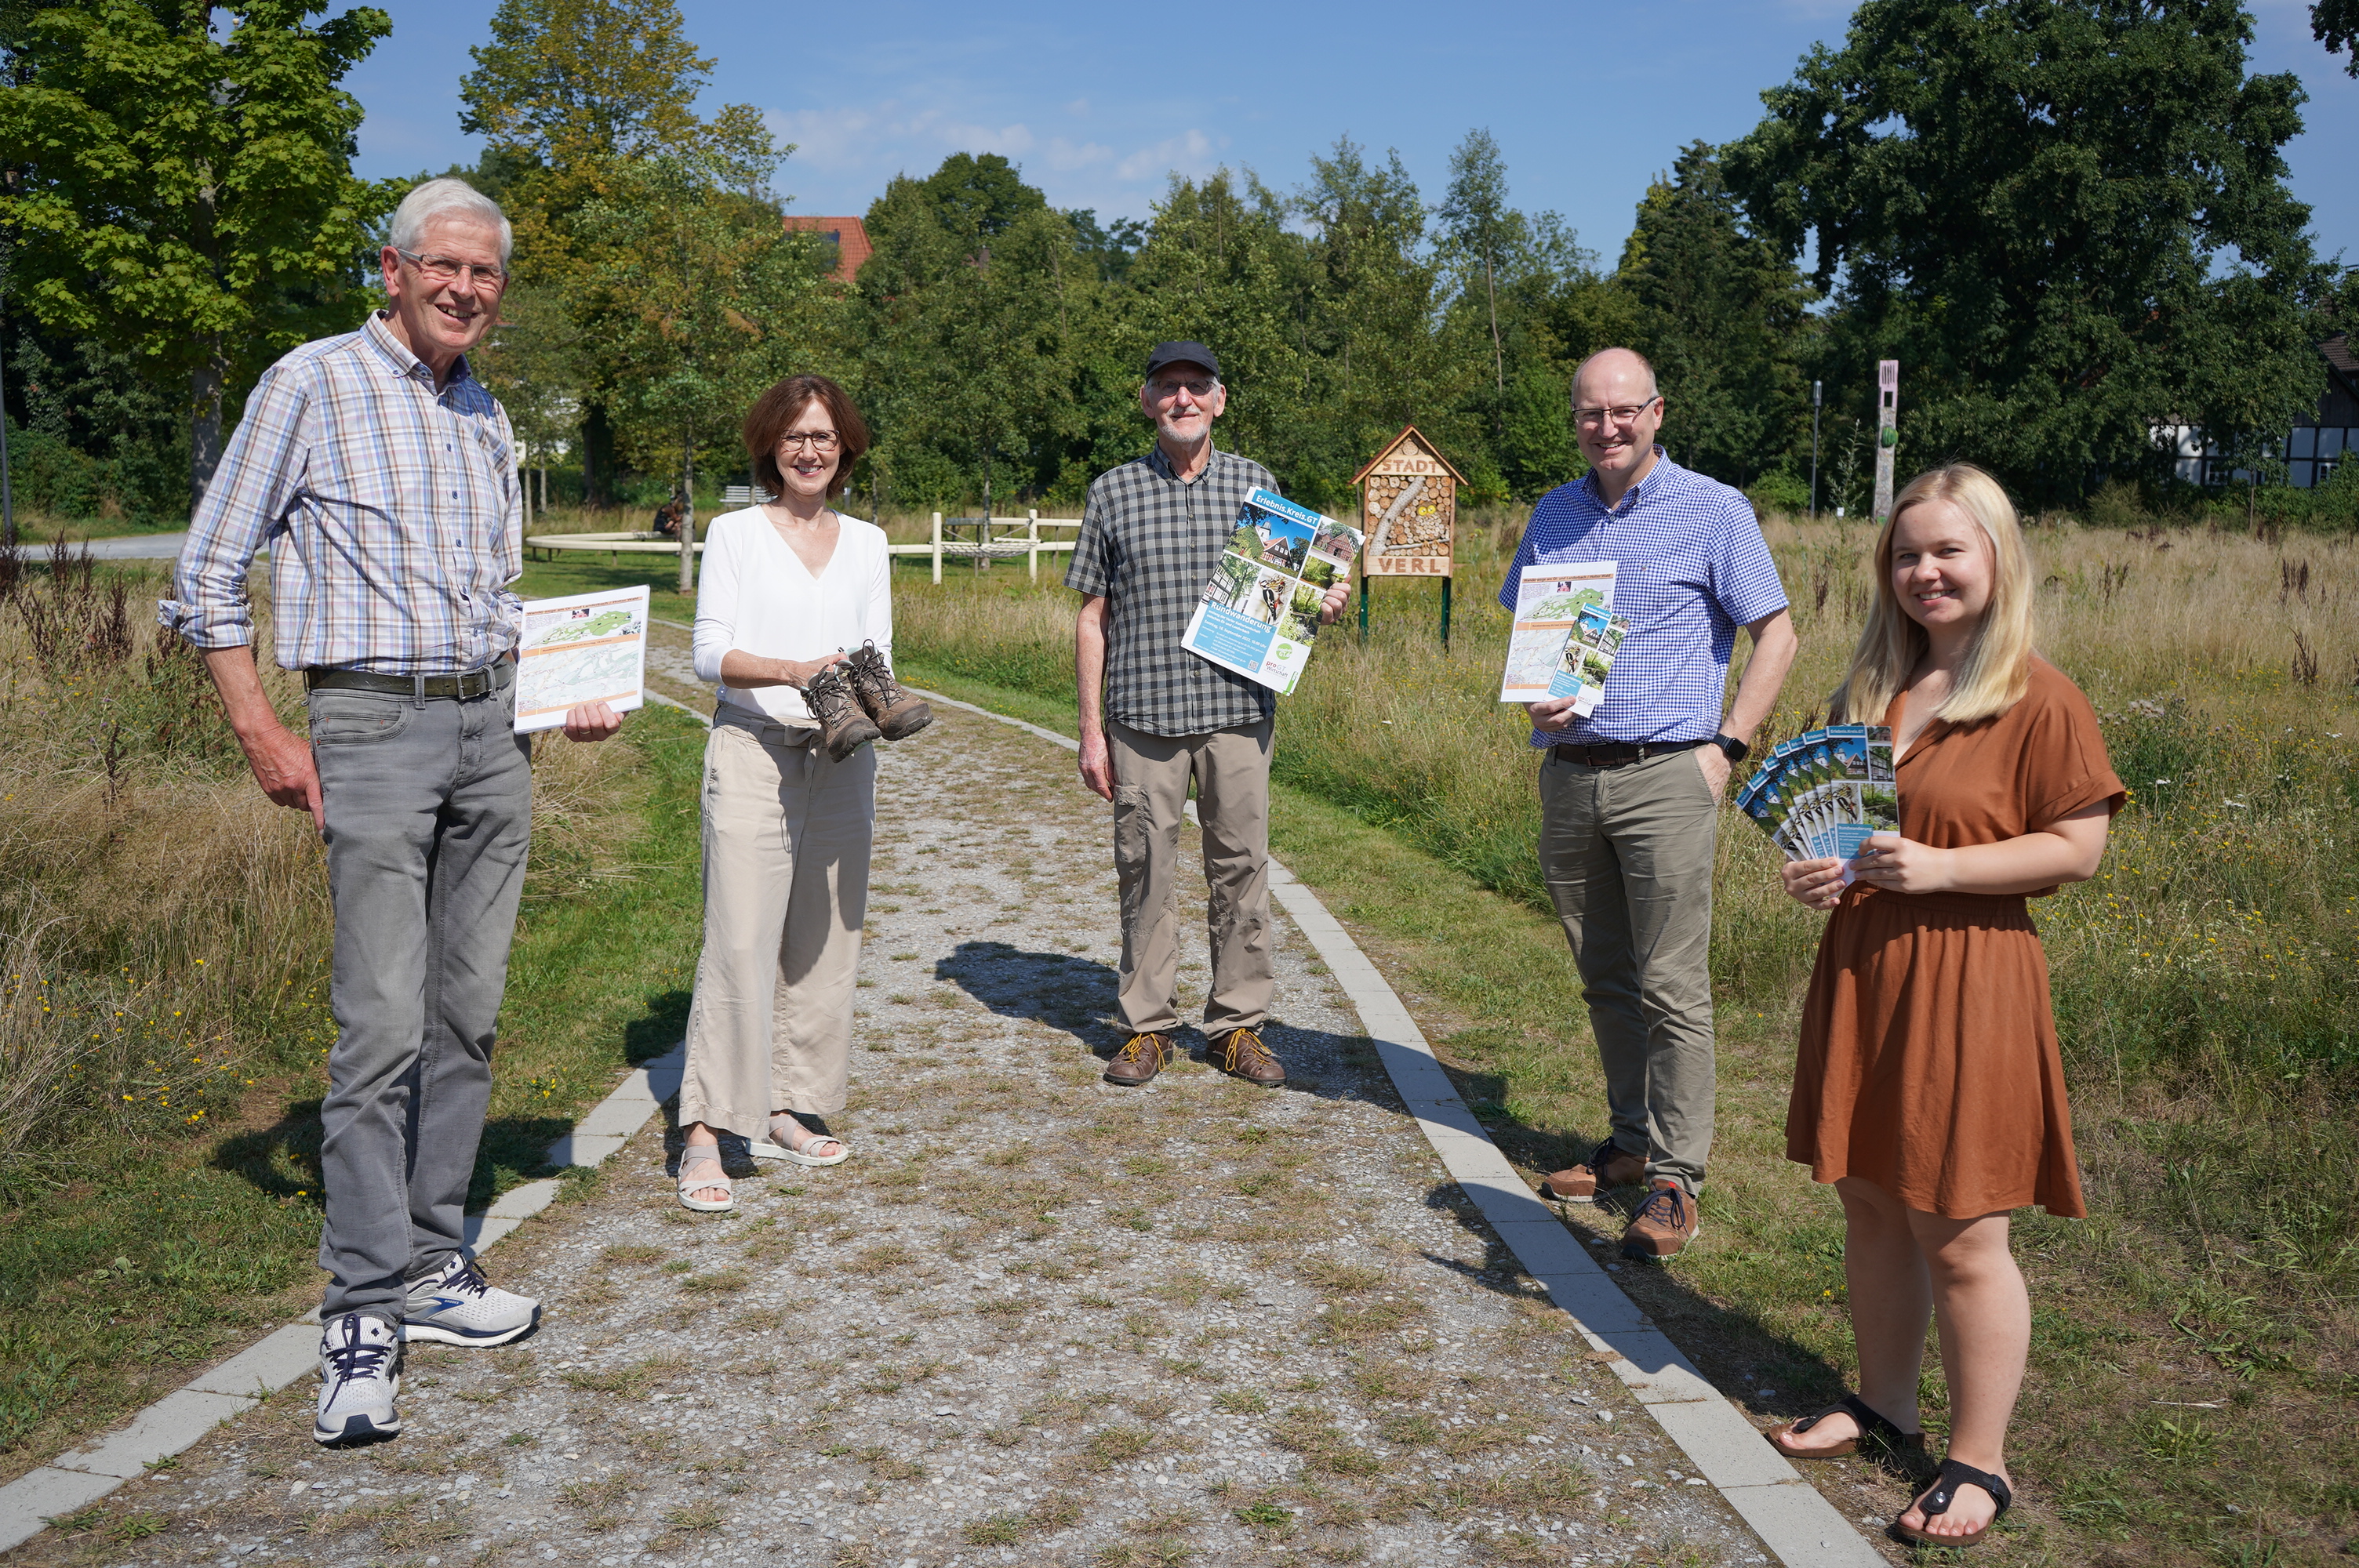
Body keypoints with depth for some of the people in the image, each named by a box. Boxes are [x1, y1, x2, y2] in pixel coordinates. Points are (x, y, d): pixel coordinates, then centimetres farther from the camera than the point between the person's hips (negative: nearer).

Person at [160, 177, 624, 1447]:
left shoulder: (488, 419, 17)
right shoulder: (313, 384, -2)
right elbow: (207, 576, -3)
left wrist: (563, 696, 12)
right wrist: (260, 734, -10)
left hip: (491, 731, 6)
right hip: (373, 723, -6)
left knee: (467, 1016, 7)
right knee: (382, 1024, -11)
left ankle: (431, 1267, 18)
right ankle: (362, 1309, -2)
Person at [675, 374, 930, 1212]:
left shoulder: (867, 542, 14)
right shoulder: (735, 533, 4)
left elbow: (878, 655, 9)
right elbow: (710, 653, -5)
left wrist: (868, 690, -14)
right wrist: (793, 672, -22)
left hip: (840, 764, 4)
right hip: (753, 754, -4)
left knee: (824, 942, 6)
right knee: (740, 940, -11)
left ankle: (787, 1112, 17)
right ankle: (703, 1133, -9)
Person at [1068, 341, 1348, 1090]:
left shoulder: (1257, 485, 9)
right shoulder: (1114, 492, 6)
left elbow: (1285, 595, 17)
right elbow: (1093, 617, 7)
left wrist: (1321, 606, -8)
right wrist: (1092, 728, 2)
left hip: (1239, 712, 1)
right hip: (1143, 714, -1)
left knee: (1241, 867, 4)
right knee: (1145, 870, 4)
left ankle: (1238, 1024, 16)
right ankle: (1146, 1025, 16)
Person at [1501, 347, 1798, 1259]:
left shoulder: (1712, 511, -2)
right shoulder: (1554, 515, 12)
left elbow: (1775, 635, -1)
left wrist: (1726, 747, -8)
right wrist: (1533, 696, 1)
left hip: (1664, 776, -5)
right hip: (1568, 775, 5)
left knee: (1672, 986, -5)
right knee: (1603, 979, 12)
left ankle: (1675, 1180, 2)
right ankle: (1633, 1140, 25)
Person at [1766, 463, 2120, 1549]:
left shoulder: (2038, 699, -10)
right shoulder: (1872, 687, 11)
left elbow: (2079, 848, -13)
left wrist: (1940, 868, -21)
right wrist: (1814, 870, 1)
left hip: (1968, 984, -6)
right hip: (1860, 970, 7)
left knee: (1958, 1235, 1)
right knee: (1871, 1204, 15)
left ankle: (1978, 1463, 16)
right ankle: (1884, 1407, 33)